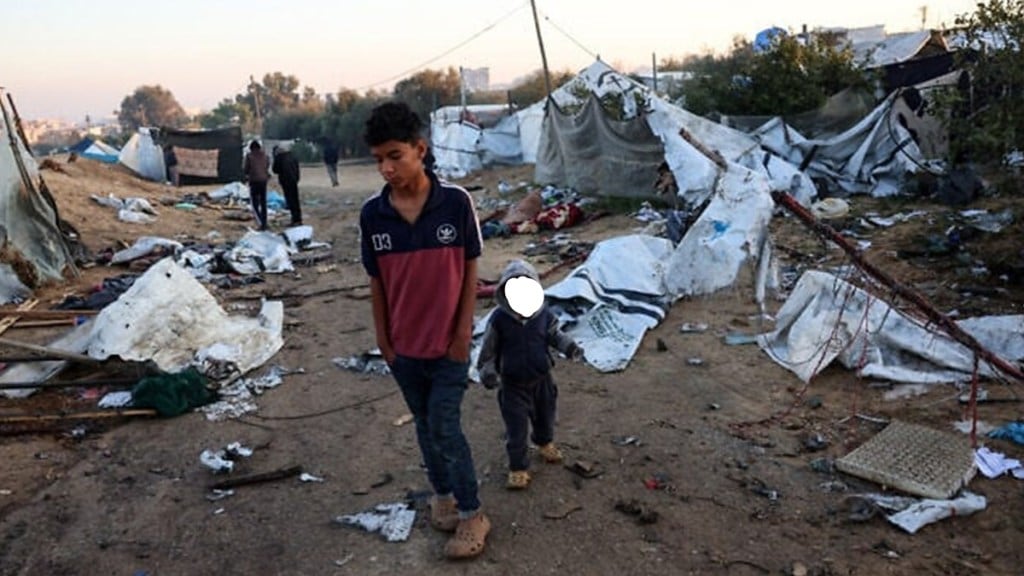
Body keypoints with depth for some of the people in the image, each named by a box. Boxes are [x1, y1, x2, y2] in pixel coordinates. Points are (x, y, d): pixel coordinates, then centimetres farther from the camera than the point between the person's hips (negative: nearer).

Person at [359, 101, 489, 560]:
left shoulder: (456, 202, -14)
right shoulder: (372, 214, -8)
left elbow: (470, 269, -6)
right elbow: (376, 281, 1)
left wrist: (463, 332, -7)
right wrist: (383, 340, 4)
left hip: (448, 343, -3)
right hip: (403, 346, 3)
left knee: (445, 428, 1)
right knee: (425, 425, 18)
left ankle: (472, 514, 19)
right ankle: (442, 495, 39)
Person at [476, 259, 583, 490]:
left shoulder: (544, 315, -10)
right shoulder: (499, 319, -18)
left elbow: (554, 335, 5)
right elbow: (489, 349, -8)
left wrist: (569, 346, -12)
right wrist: (487, 371, -13)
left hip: (541, 379, 3)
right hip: (513, 384, -3)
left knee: (544, 416, 24)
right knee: (516, 427, 0)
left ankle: (545, 443, 54)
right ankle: (518, 468, 15)